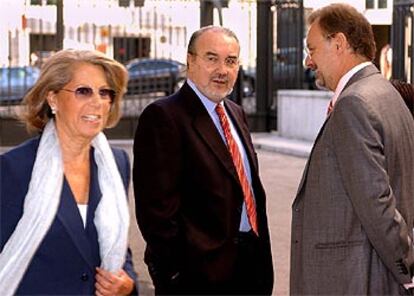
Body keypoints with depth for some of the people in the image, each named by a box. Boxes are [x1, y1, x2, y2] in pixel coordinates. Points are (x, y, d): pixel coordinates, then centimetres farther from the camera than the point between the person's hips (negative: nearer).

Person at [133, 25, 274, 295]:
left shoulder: (236, 113, 14)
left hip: (251, 262, 7)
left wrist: (262, 253, 11)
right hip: (201, 271, -7)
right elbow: (157, 206, -16)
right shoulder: (163, 116, -12)